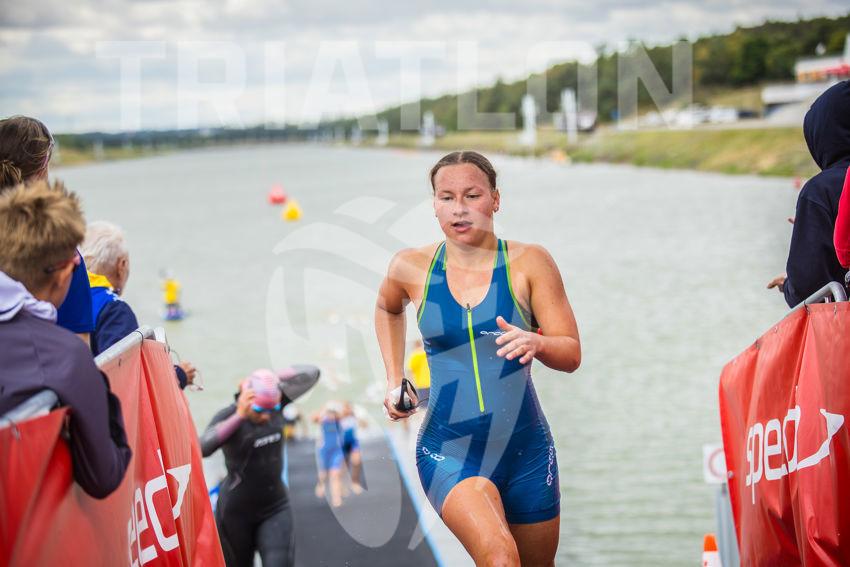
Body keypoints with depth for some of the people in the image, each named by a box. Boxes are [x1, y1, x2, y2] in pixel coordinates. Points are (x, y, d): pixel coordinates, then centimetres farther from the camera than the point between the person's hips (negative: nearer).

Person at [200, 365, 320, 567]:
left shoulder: (276, 401, -6)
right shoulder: (227, 416, -19)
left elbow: (311, 374, -3)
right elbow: (203, 448, -37)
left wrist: (273, 379, -13)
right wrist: (239, 416, -41)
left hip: (275, 507, 3)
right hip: (237, 511, -3)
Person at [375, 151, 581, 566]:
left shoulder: (528, 262, -4)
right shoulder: (411, 267, 0)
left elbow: (572, 355, -5)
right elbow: (387, 309, 24)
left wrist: (536, 343, -26)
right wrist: (394, 382, 15)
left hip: (526, 451, 1)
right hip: (448, 451, -1)